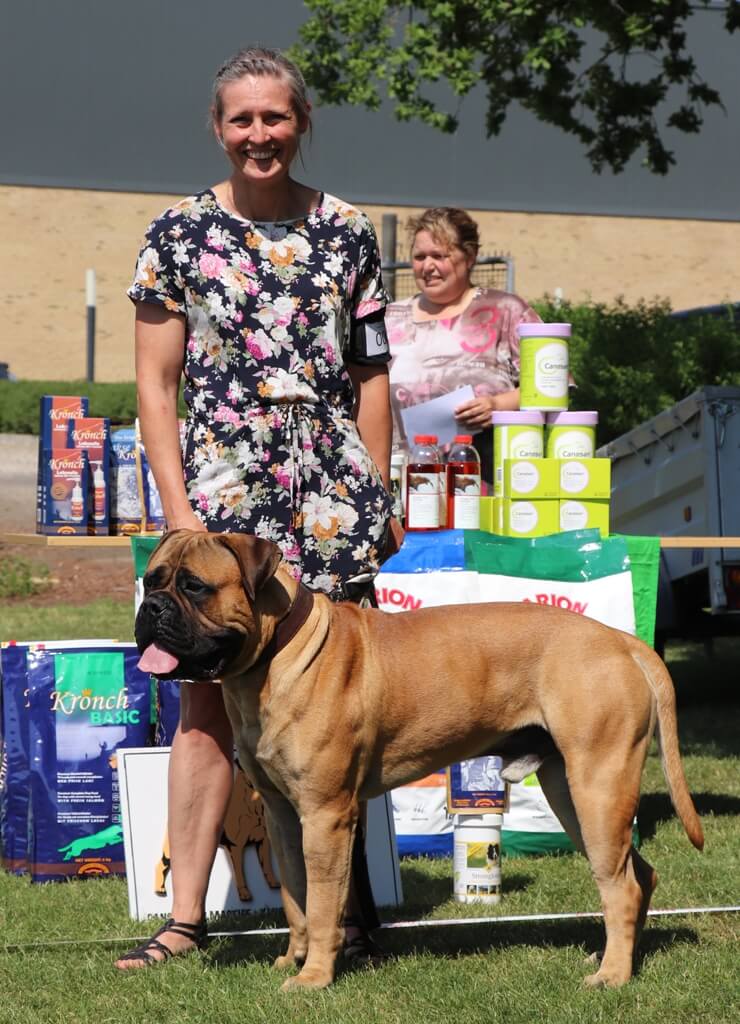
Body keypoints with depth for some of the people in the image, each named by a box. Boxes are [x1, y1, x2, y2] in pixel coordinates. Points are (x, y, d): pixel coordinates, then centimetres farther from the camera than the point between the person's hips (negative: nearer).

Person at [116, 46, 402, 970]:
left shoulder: (344, 233, 8)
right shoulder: (180, 232, 3)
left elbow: (370, 373, 12)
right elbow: (155, 383, 3)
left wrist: (377, 496, 8)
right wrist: (177, 506, -4)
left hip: (330, 492, 1)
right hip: (220, 486, -1)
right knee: (206, 699, -3)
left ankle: (348, 906, 12)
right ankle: (185, 917, 0)